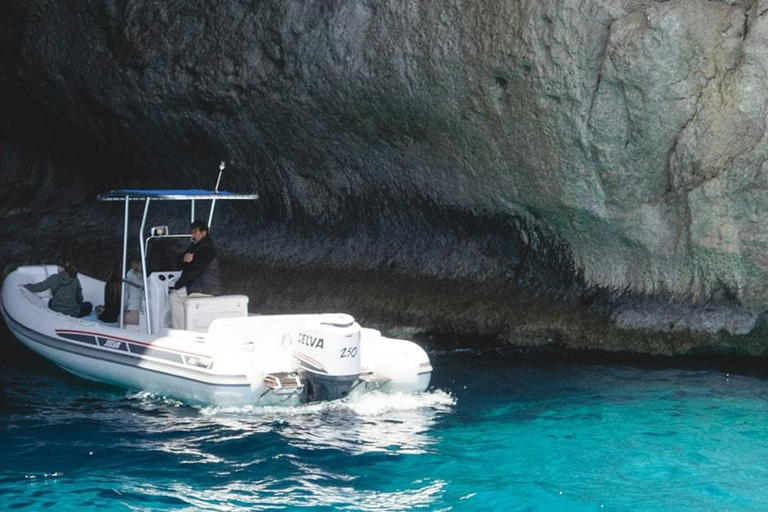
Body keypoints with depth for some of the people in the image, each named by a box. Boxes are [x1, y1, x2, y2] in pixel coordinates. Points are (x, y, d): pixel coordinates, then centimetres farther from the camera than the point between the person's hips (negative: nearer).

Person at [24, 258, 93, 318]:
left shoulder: (54, 278, -10)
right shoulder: (75, 280, -7)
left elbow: (39, 287, -1)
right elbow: (79, 298, 3)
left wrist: (25, 286, 18)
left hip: (56, 311, 3)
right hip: (73, 313, -2)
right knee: (89, 305, 25)